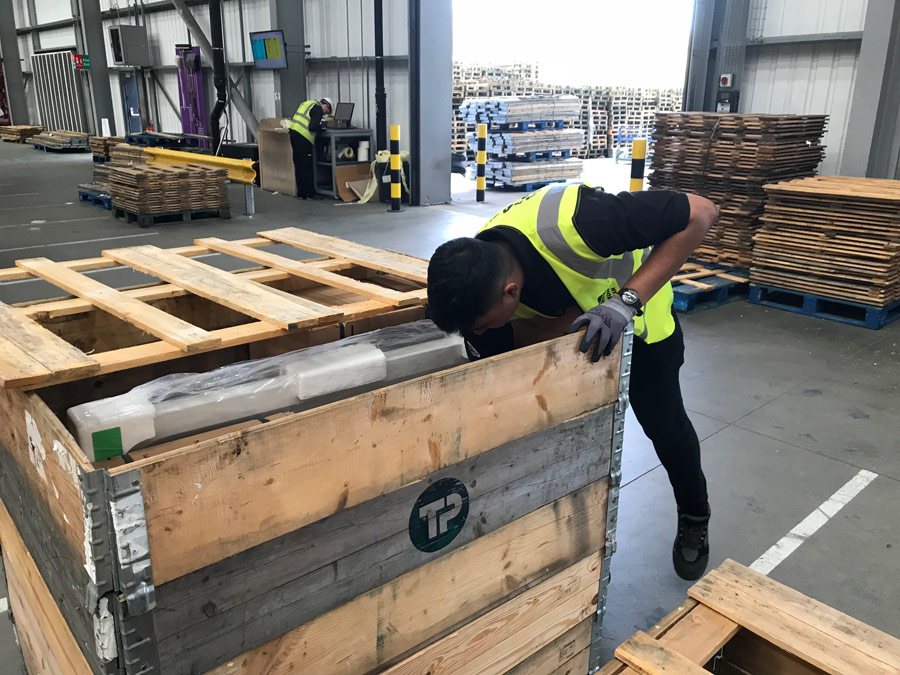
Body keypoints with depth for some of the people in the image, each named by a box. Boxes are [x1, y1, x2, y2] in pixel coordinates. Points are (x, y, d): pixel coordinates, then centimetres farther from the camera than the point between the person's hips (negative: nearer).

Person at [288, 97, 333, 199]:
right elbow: (312, 127, -16)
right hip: (303, 137, -9)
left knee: (298, 166, 12)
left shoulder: (307, 103, 23)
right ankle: (309, 193, 3)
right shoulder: (318, 109, -5)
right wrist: (322, 125, 3)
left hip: (293, 132, 9)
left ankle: (301, 193, 17)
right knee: (307, 167, -2)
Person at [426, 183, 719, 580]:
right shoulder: (476, 285, -29)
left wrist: (628, 300, -45)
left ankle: (694, 519, 31)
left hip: (638, 294, -3)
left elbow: (699, 213, -38)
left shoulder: (569, 223, -47)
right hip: (559, 316, 3)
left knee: (662, 421, 3)